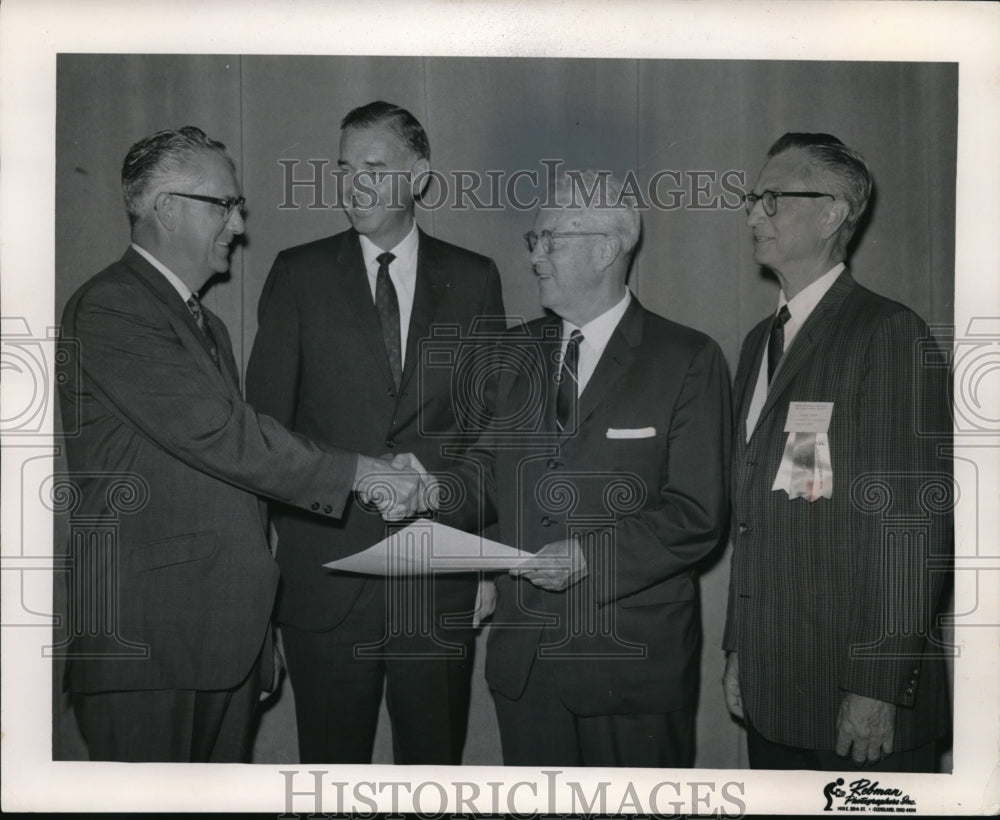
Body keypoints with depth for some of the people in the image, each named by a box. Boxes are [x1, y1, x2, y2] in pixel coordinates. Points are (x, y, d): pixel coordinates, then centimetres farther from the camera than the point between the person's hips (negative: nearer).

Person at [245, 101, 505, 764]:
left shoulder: (474, 279, 6)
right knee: (332, 759, 10)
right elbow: (265, 417, 3)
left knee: (435, 755, 12)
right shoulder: (299, 274, 3)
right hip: (326, 571, 0)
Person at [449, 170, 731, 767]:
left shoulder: (688, 360, -7)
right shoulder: (517, 353, 11)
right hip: (523, 657, 5)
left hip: (633, 666, -4)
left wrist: (591, 555, -23)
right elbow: (493, 473, 12)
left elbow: (698, 514, -12)